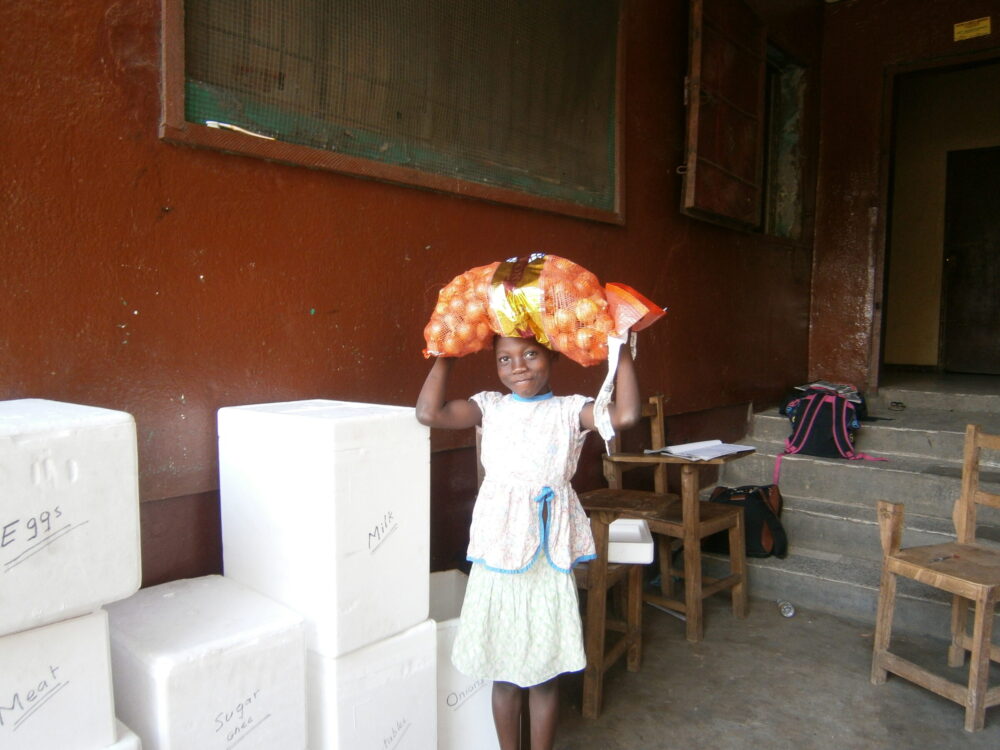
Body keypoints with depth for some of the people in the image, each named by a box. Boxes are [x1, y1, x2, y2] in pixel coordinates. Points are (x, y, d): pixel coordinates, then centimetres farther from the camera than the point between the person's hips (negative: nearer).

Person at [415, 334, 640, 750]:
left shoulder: (570, 409, -1)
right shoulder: (489, 407, 2)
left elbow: (625, 415, -18)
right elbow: (428, 412, -10)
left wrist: (622, 353, -14)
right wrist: (445, 358, -6)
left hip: (549, 557, -1)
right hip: (498, 555, 1)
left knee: (545, 672, 13)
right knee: (503, 671, 16)